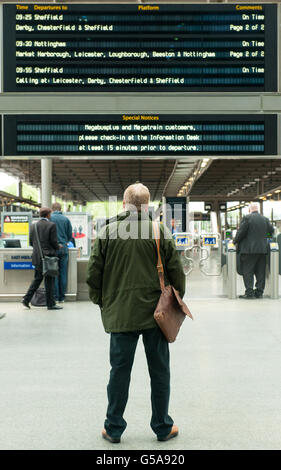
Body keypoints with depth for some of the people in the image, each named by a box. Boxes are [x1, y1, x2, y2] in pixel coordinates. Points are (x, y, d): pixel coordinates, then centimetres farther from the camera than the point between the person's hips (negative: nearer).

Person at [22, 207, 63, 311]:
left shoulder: (33, 226, 6)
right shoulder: (51, 225, -10)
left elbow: (31, 242, 9)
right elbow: (54, 241, -13)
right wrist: (58, 247, 8)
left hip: (37, 258, 6)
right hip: (48, 257, -6)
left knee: (37, 279, 17)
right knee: (49, 281, 2)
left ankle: (26, 299, 12)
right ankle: (50, 304, 8)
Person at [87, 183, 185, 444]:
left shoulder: (107, 231, -3)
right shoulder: (160, 232, -5)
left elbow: (94, 272, 0)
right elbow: (176, 272, -1)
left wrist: (101, 301, 14)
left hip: (120, 312, 1)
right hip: (156, 313, 0)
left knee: (119, 370, 11)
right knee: (159, 371, 12)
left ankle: (114, 428, 23)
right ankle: (163, 427, 24)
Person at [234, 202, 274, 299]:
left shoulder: (247, 218, -8)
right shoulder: (265, 219, 8)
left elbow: (241, 232, -10)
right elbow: (271, 231, 14)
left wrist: (235, 241, 4)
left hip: (249, 249, -5)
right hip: (262, 249, 5)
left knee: (247, 271, -1)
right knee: (260, 272, 9)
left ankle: (249, 292, -6)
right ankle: (259, 292, 10)